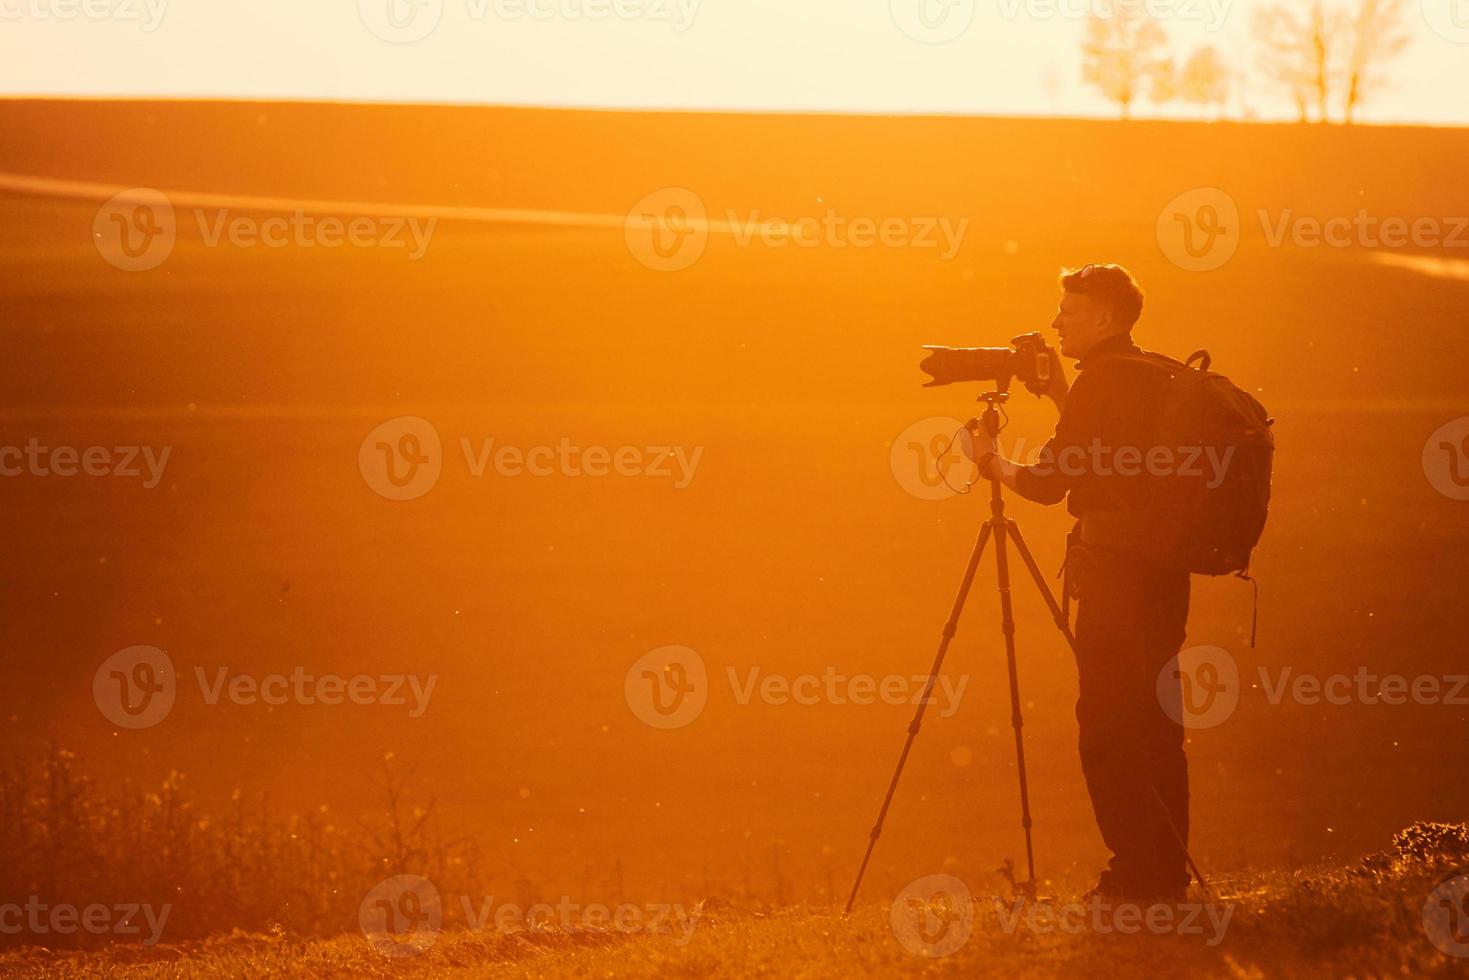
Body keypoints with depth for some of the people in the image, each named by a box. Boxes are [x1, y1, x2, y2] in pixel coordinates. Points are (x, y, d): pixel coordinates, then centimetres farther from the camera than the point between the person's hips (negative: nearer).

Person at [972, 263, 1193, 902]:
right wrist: (1061, 395, 23)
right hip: (1165, 572, 9)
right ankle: (1168, 873, 14)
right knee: (1155, 724, 12)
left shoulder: (1101, 381, -12)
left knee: (1107, 729, -7)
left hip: (1115, 571, -9)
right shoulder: (1154, 380, 15)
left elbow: (1049, 482, -14)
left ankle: (1135, 875, -10)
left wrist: (997, 466, 4)